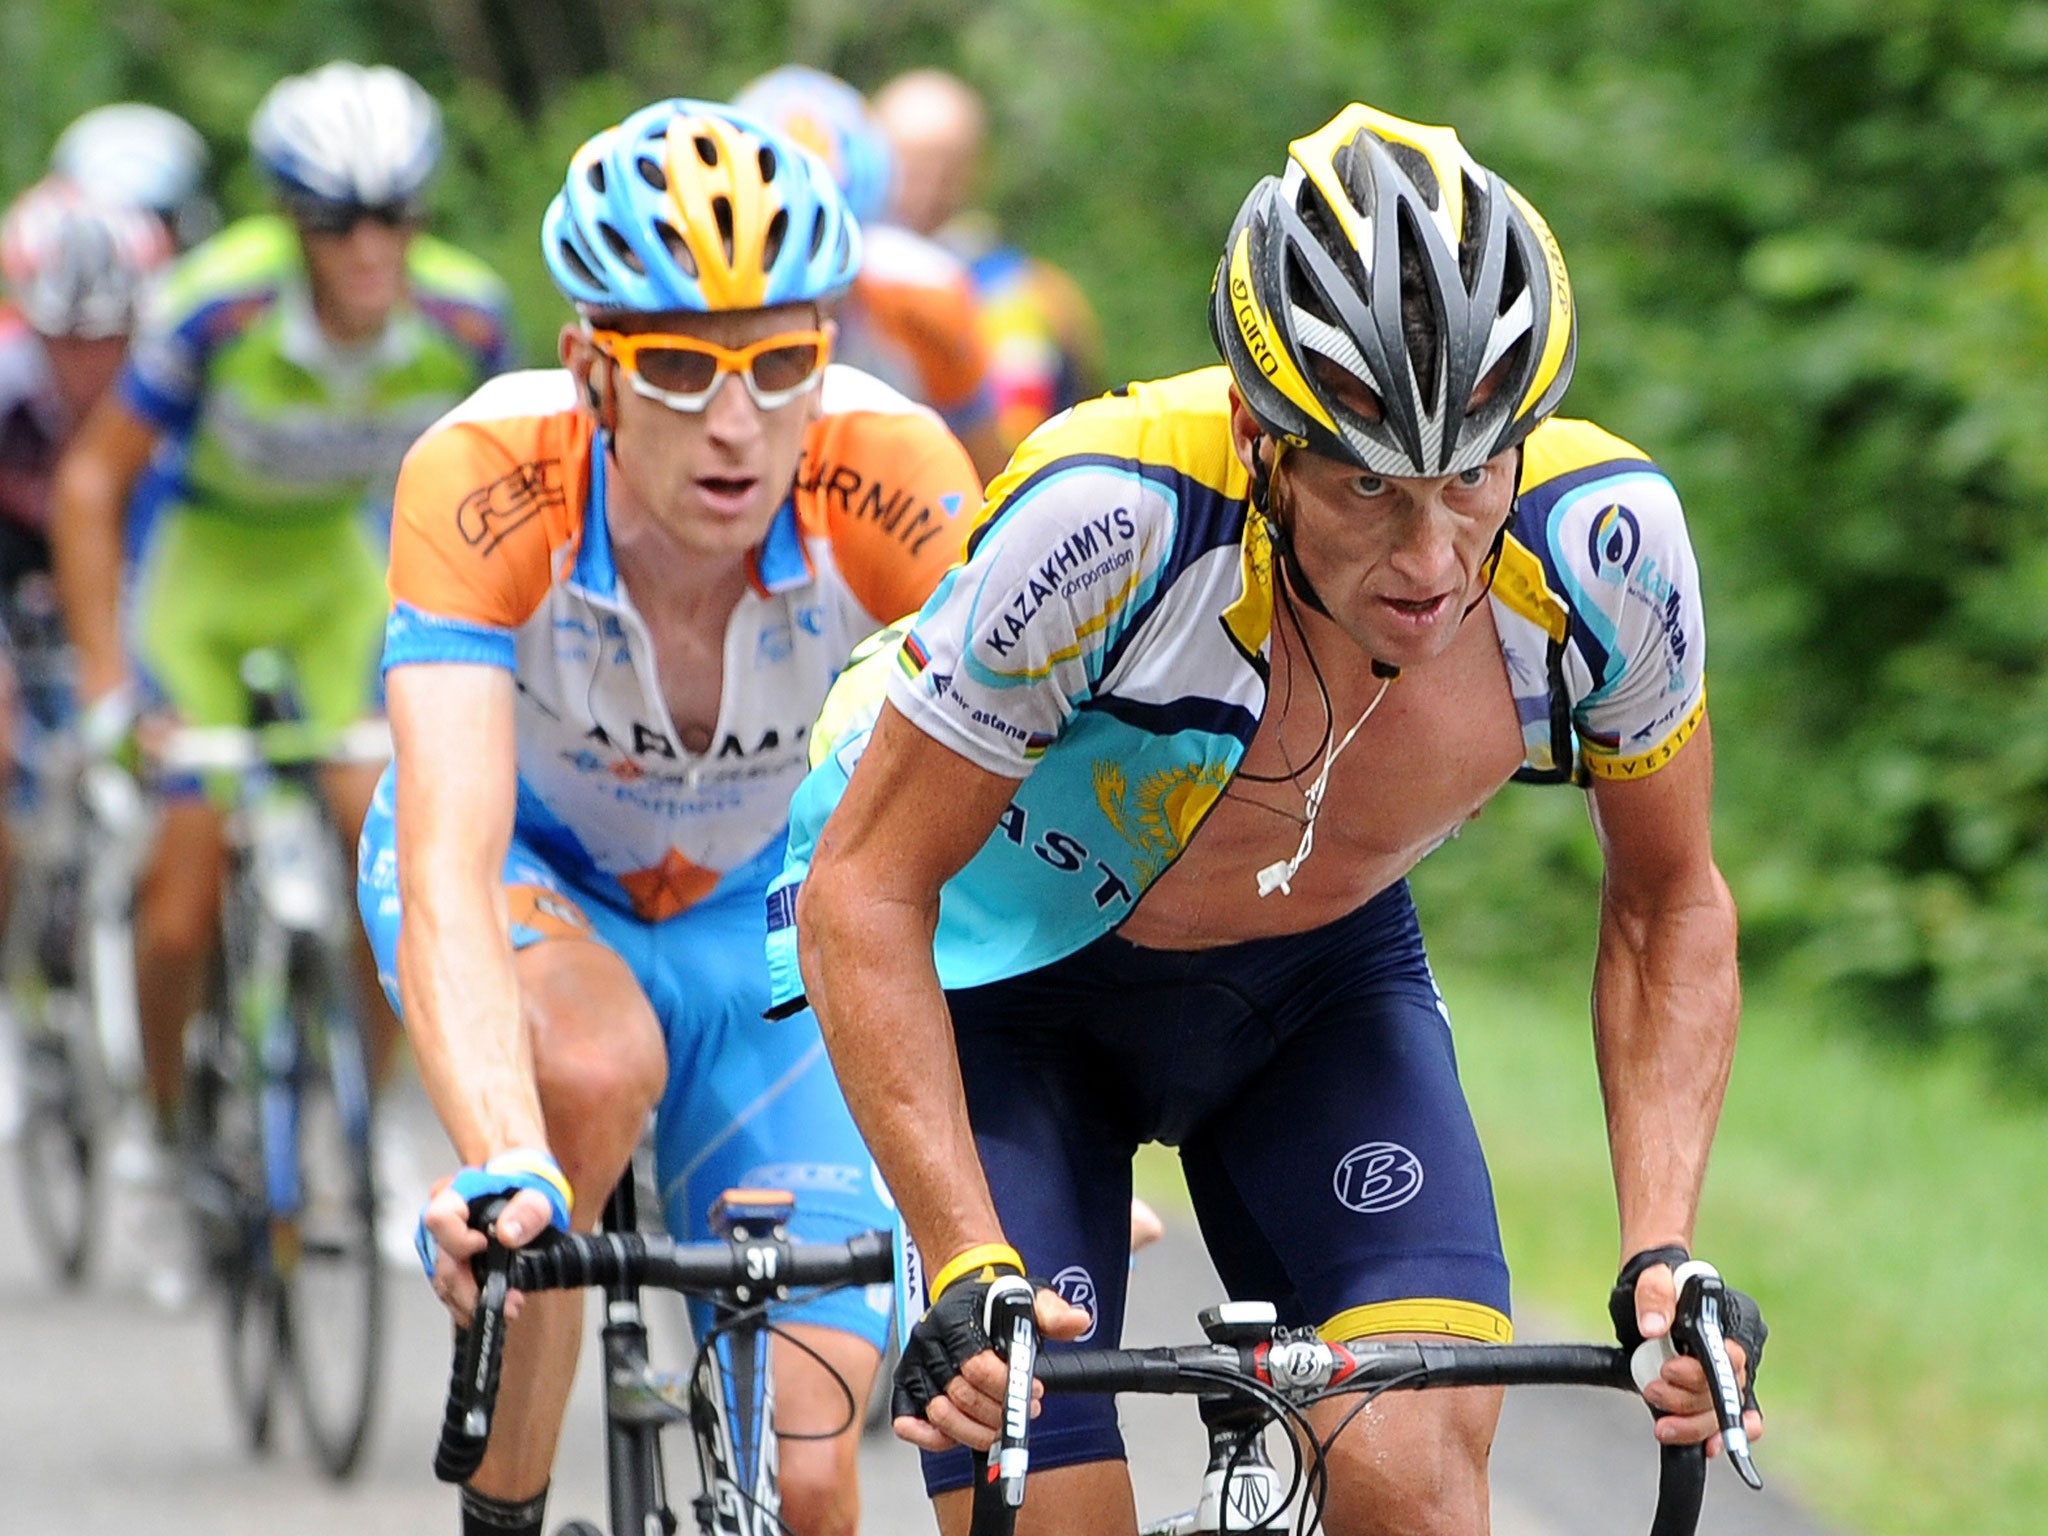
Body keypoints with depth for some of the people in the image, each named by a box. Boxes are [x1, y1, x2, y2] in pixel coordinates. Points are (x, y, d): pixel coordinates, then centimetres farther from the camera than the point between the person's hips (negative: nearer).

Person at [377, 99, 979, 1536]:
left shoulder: (882, 473, -32)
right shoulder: (486, 481, -35)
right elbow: (448, 874, -44)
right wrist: (504, 1171, -61)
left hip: (757, 912, 2)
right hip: (527, 869, -1)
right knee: (597, 1070, -37)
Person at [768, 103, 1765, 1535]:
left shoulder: (1603, 539, -27)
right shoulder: (1105, 518, -37)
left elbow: (1670, 899, -9)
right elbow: (865, 892, -27)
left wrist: (1664, 1255, -21)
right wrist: (967, 1268, -36)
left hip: (1319, 963, 3)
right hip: (1006, 966, -2)